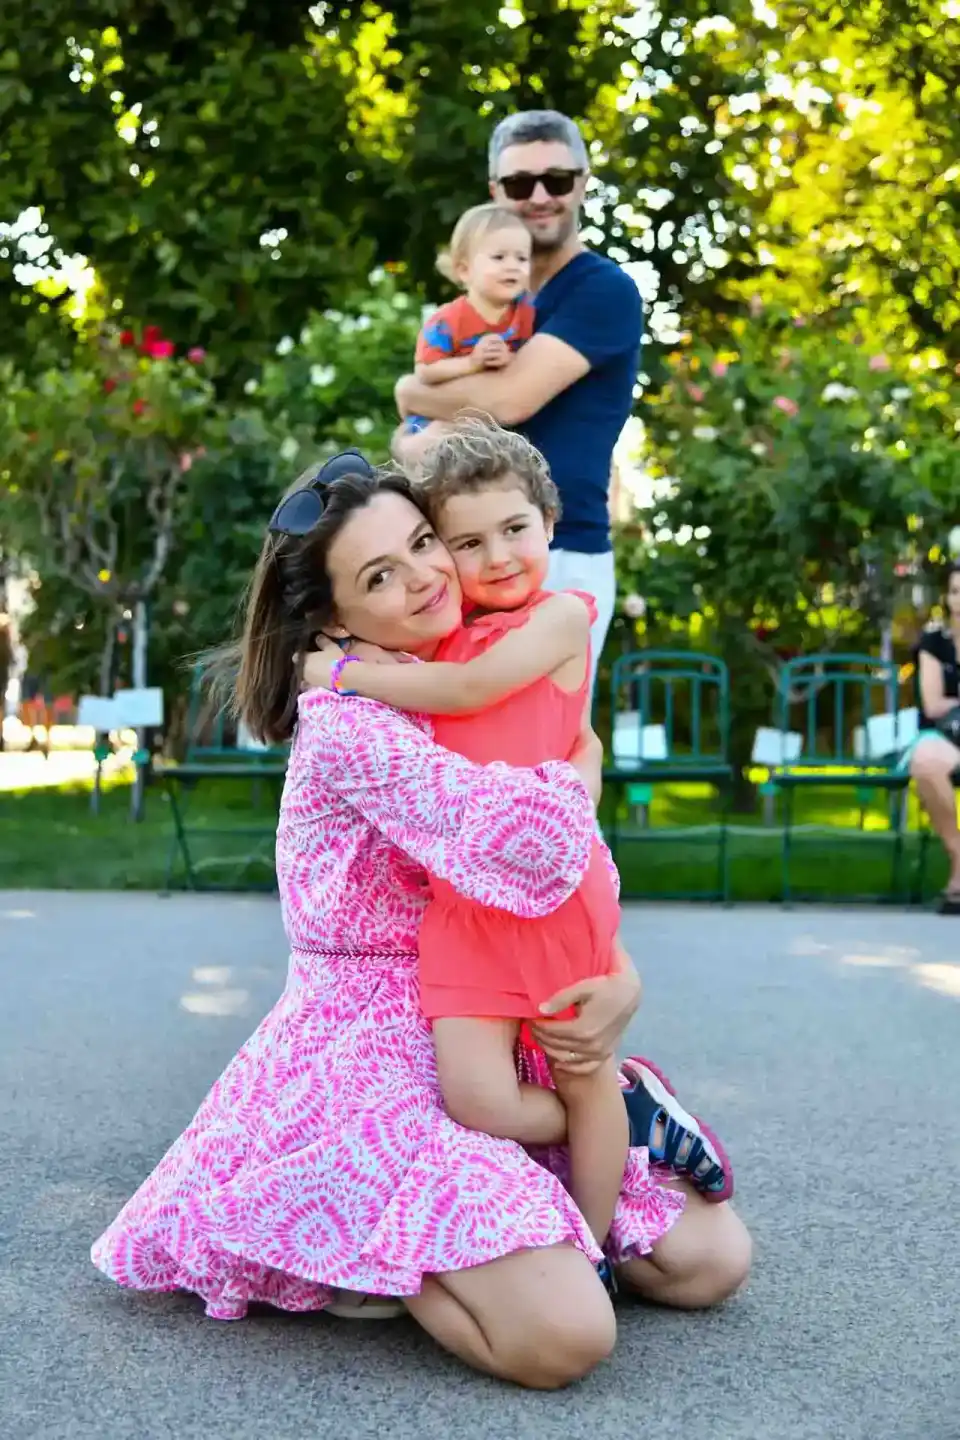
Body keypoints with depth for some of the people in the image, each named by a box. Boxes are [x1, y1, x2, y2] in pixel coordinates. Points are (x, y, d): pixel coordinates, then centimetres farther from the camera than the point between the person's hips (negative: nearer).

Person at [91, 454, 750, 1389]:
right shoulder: (346, 725, -17)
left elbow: (585, 877, 12)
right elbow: (532, 837, -33)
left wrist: (624, 982, -11)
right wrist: (580, 763, -9)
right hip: (366, 1060, -8)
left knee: (710, 1259, 2)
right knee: (565, 1334, -25)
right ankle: (353, 1257, 3)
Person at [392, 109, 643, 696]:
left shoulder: (604, 290, -7)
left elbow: (508, 399, -20)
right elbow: (408, 437, 17)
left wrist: (411, 391, 0)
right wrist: (414, 444, -9)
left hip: (557, 558, -7)